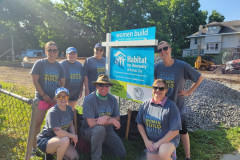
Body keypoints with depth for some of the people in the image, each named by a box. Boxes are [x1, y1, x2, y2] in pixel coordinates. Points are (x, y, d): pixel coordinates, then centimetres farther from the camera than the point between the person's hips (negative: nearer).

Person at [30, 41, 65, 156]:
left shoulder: (59, 66, 7)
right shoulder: (39, 63, -2)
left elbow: (62, 83, 9)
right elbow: (35, 81, -5)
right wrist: (44, 95, -10)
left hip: (56, 99, 3)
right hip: (41, 98, -3)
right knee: (37, 122, -3)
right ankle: (33, 147, 14)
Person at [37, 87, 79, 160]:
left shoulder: (69, 109, -1)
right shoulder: (52, 112, -24)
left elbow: (71, 125, 9)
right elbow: (59, 132, -29)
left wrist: (74, 136, -9)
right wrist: (73, 136, -16)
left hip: (59, 139, 7)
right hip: (44, 140, -6)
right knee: (65, 140, -35)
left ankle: (55, 151, 16)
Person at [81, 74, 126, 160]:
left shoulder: (112, 99, -3)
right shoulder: (89, 99, -20)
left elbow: (117, 119, -4)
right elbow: (91, 123, -25)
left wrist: (107, 118, -26)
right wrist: (111, 121, -19)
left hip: (107, 130, 5)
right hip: (90, 130, -5)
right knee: (100, 128, -39)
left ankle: (103, 143, 27)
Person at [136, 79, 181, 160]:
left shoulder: (171, 106, -16)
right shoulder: (145, 104, -3)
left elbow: (175, 131, -15)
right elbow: (140, 124, 6)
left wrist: (158, 143, -14)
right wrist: (146, 141, -3)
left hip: (169, 139, -4)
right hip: (151, 141, 5)